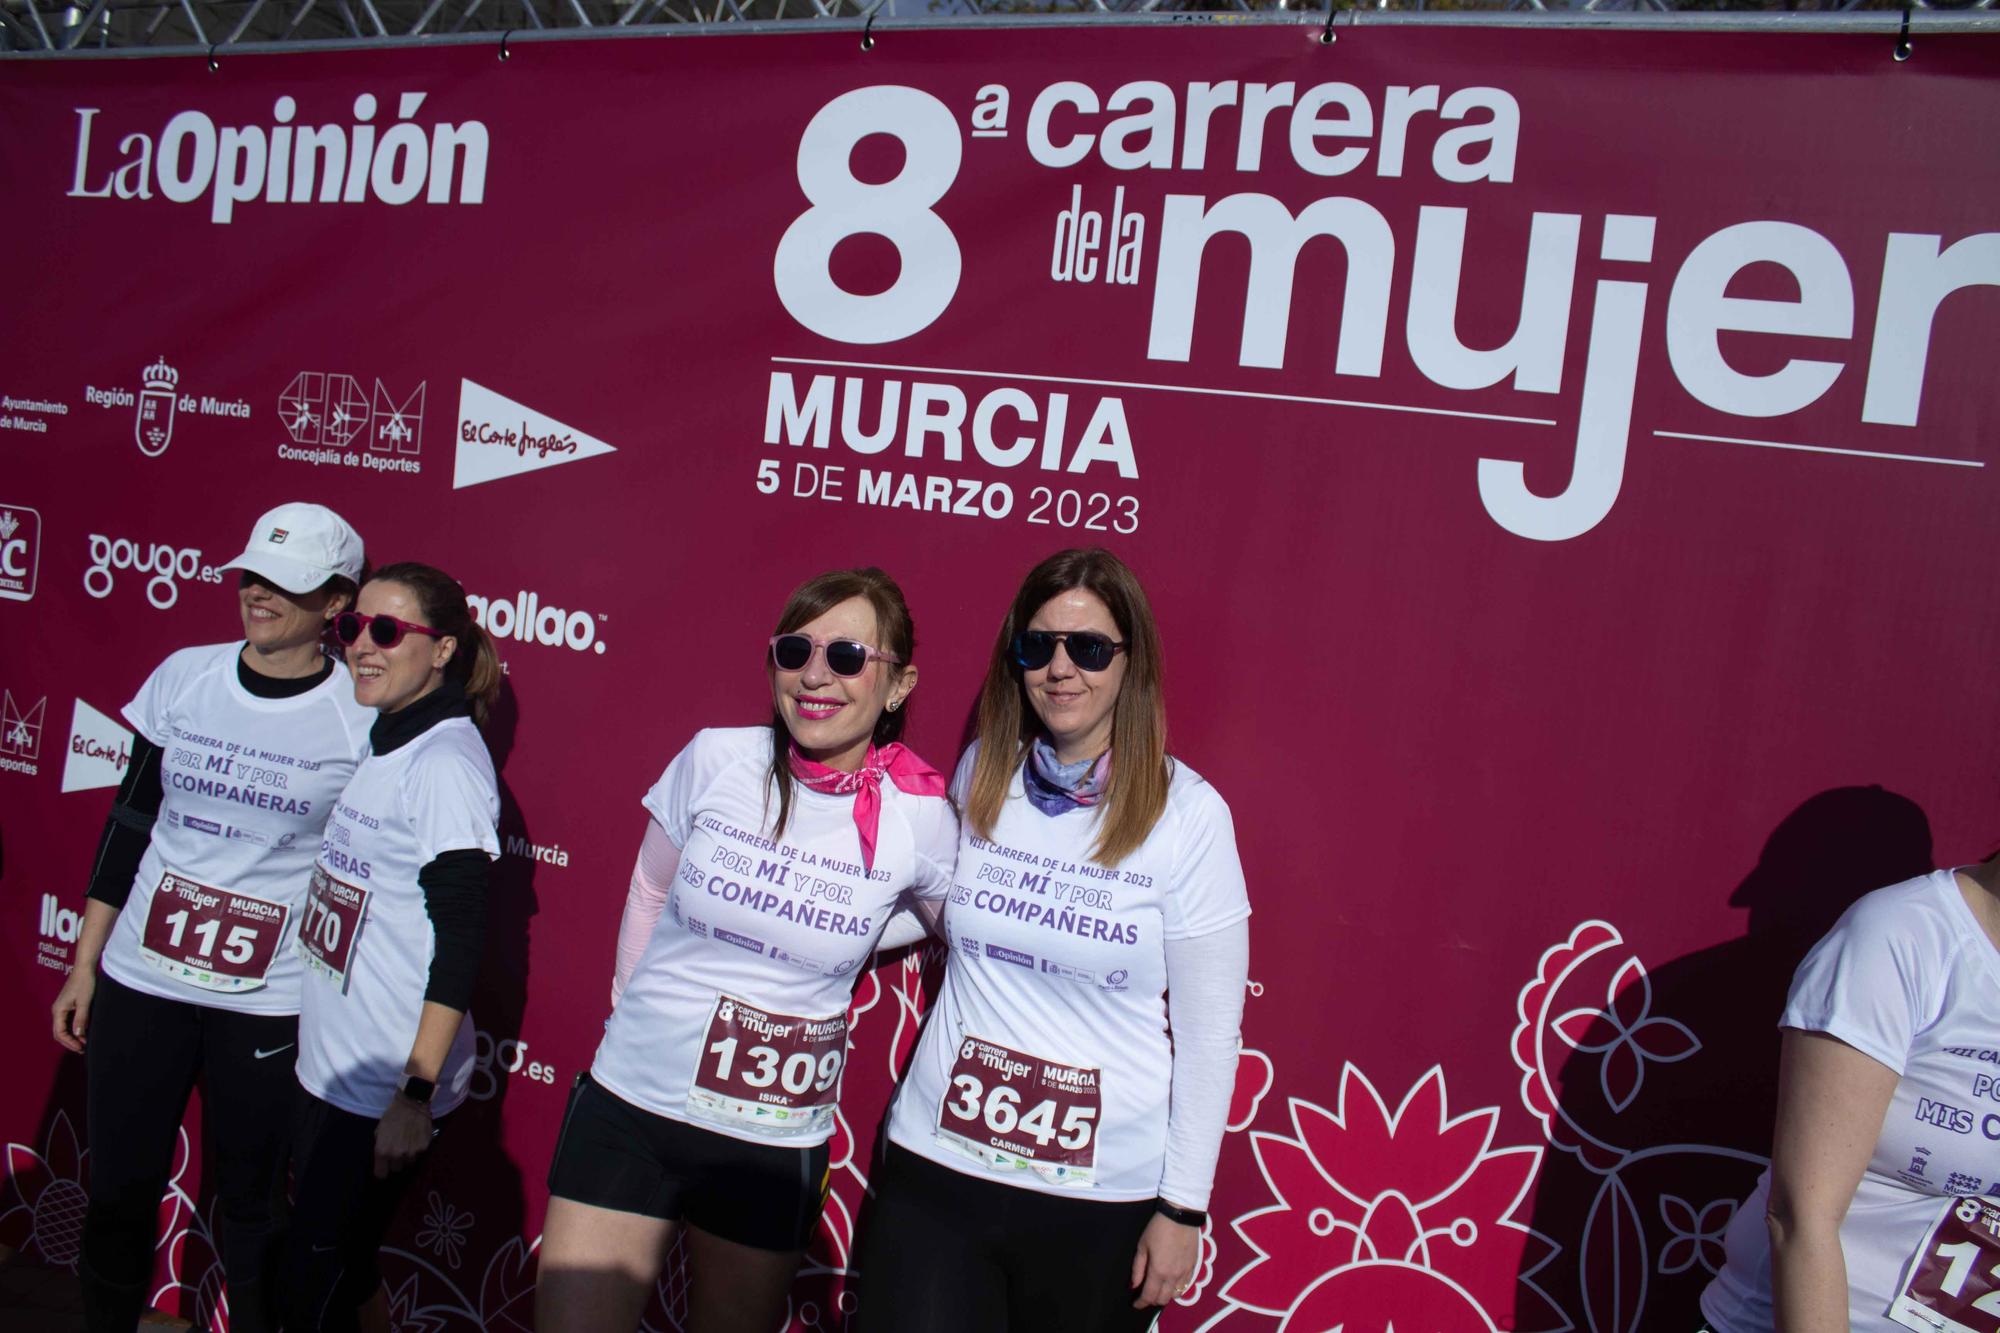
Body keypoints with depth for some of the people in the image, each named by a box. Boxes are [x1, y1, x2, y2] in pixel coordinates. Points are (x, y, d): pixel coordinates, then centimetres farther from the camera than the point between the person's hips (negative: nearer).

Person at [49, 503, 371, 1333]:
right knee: (119, 1193, 13)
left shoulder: (363, 717, -9)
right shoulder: (185, 676, 1)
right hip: (139, 981, 3)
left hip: (269, 1006, -3)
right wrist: (84, 965, 10)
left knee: (251, 1205, 10)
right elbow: (130, 820, 8)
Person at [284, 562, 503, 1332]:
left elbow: (460, 940, -20)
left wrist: (418, 1094, -20)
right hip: (331, 1066, 8)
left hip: (387, 1085, -8)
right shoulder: (382, 743, 8)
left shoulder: (447, 764, -17)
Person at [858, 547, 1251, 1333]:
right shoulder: (980, 775, 0)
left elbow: (1208, 1031, -7)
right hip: (937, 1162, 3)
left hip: (1102, 1195, -2)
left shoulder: (1188, 813, -11)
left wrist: (1183, 1208, -6)